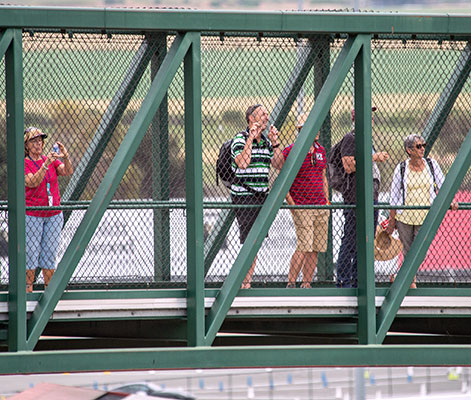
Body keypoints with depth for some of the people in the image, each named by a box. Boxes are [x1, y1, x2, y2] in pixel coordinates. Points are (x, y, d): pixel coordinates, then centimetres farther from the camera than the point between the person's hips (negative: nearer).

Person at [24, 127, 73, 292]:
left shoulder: (52, 161, 8)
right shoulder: (24, 163, -5)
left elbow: (68, 172, -6)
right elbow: (32, 183, -19)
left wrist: (65, 157, -25)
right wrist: (46, 164, -29)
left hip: (54, 214, 4)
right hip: (32, 214, -4)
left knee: (50, 253, 6)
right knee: (31, 252, -4)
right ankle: (28, 290, 1)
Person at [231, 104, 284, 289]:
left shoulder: (265, 141, 14)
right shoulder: (240, 139, -8)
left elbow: (279, 165, 9)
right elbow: (242, 163, -25)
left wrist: (275, 143, 0)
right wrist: (251, 139, -22)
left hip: (261, 196, 8)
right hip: (243, 195, -8)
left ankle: (246, 282, 10)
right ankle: (245, 284, -12)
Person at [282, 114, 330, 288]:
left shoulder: (320, 151, 13)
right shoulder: (291, 151, -7)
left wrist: (327, 202, 15)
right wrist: (291, 204, -11)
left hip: (320, 206, 7)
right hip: (301, 207, -7)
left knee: (316, 248, 4)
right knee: (304, 246, -14)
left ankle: (306, 284, 10)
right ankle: (290, 284, -8)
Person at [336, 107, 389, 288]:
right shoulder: (350, 138, -9)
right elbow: (349, 166, -19)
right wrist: (372, 158, -19)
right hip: (355, 197, -10)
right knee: (351, 241, -9)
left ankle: (358, 281, 16)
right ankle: (343, 281, -6)